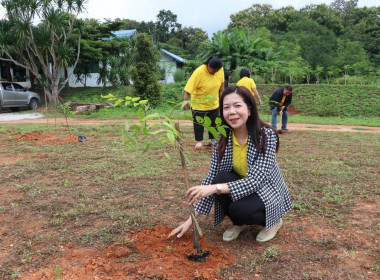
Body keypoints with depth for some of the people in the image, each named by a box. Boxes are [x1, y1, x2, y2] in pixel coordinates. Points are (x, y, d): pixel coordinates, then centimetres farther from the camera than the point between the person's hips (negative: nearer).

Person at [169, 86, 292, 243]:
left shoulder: (266, 135, -24)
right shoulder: (222, 138, -12)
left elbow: (256, 180, -30)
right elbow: (212, 177, -12)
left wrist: (216, 188, -41)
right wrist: (191, 219, -16)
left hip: (267, 191, -4)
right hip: (240, 187, 4)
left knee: (239, 209, -32)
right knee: (221, 178, -27)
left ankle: (273, 221, 3)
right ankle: (239, 223, 2)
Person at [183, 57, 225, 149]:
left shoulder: (220, 69, -12)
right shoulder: (199, 72, -27)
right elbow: (188, 89, -29)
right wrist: (185, 102, -36)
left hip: (214, 103, 4)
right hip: (199, 104, -4)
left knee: (214, 123, 13)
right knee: (198, 124, 6)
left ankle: (213, 139, 30)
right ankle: (199, 141, 23)